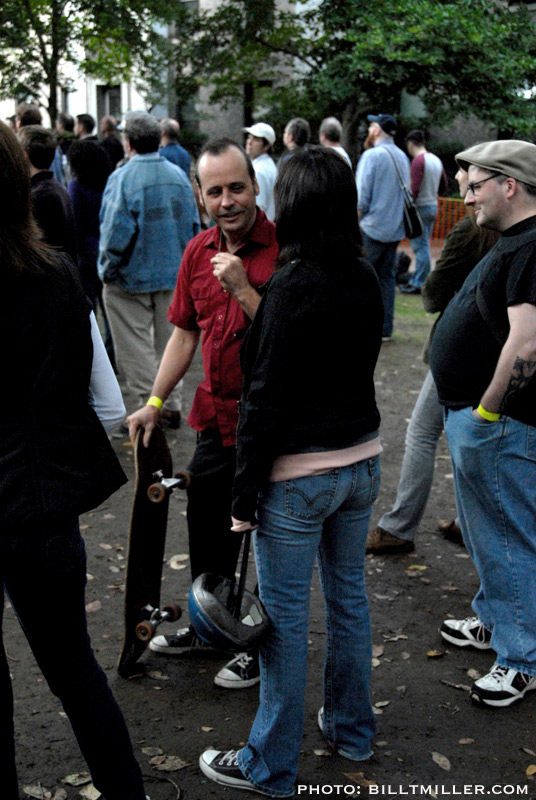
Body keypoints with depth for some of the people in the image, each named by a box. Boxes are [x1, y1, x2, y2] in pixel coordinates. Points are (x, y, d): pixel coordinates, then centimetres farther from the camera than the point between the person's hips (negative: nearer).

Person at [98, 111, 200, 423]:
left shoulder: (122, 178, -15)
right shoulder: (178, 175, 2)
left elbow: (116, 233, -21)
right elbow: (194, 224, 8)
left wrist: (107, 271, -8)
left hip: (131, 279, -5)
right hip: (174, 275, 5)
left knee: (137, 349, 4)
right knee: (168, 342, 16)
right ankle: (172, 405, 22)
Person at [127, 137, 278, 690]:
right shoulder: (199, 251, 6)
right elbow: (185, 333, 14)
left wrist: (242, 288, -28)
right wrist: (155, 402, 13)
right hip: (216, 416, 7)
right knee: (206, 526, 22)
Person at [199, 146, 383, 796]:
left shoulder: (291, 286, -20)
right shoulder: (365, 280, 2)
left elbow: (267, 399, -20)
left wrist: (244, 493, -12)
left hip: (298, 475, -7)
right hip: (362, 461, 8)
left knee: (285, 618, 5)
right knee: (348, 595, 21)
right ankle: (351, 730, 38)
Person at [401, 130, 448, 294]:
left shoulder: (418, 161, -14)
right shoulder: (436, 160, 11)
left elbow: (414, 189, -21)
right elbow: (444, 187, 16)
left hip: (421, 207, -8)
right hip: (433, 206, 8)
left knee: (421, 246, -5)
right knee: (423, 245, 15)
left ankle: (419, 284, -2)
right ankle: (417, 278, 24)